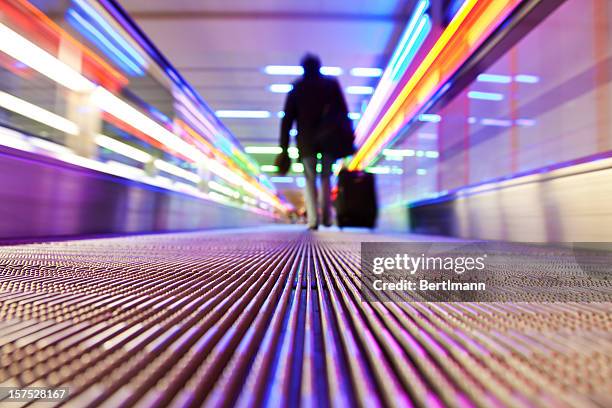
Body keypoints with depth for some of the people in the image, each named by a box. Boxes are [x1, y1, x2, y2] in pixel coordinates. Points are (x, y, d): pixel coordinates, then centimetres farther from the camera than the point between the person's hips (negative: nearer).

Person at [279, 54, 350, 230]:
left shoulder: (296, 87, 7)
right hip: (330, 140, 1)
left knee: (310, 179, 12)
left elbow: (287, 118, 1)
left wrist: (284, 147, 1)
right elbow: (343, 112, 1)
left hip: (307, 141, -1)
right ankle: (326, 217, 12)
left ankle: (313, 219, -1)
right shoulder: (332, 84, 8)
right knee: (326, 177, 17)